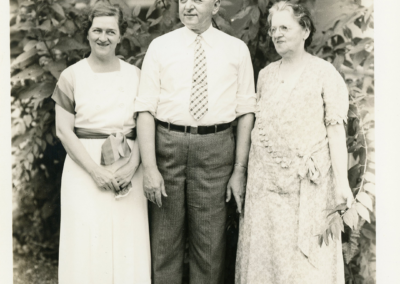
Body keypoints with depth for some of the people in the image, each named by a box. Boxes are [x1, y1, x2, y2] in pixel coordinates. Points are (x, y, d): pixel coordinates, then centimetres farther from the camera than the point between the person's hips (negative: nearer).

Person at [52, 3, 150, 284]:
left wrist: (133, 166, -11)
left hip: (128, 169, 2)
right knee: (88, 242, -1)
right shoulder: (72, 76, 2)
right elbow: (64, 130, -2)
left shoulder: (135, 75, 8)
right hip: (85, 168, -2)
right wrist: (95, 171, -11)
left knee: (127, 241, 3)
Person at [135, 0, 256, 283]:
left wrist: (240, 169, -2)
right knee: (165, 241, 9)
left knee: (211, 244, 7)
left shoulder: (236, 49, 6)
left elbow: (246, 111, 3)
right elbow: (146, 109, -2)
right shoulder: (160, 46, 4)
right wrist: (149, 167, -11)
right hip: (167, 145, 0)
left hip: (215, 148, 0)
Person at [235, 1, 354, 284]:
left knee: (306, 254, 0)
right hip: (265, 176, 4)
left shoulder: (325, 74, -2)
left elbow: (336, 129, -6)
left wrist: (342, 181, -12)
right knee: (264, 247, 8)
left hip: (306, 178, -4)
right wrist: (243, 170, 10)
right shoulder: (266, 74, 12)